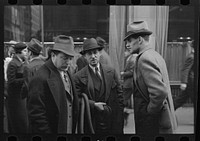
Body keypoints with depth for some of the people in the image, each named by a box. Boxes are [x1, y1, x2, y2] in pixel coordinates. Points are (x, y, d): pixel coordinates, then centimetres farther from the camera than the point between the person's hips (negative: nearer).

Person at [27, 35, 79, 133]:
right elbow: (36, 114, -19)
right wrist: (46, 132, -18)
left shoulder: (66, 73, 6)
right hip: (52, 130, -7)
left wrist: (73, 130, 7)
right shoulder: (41, 78, -19)